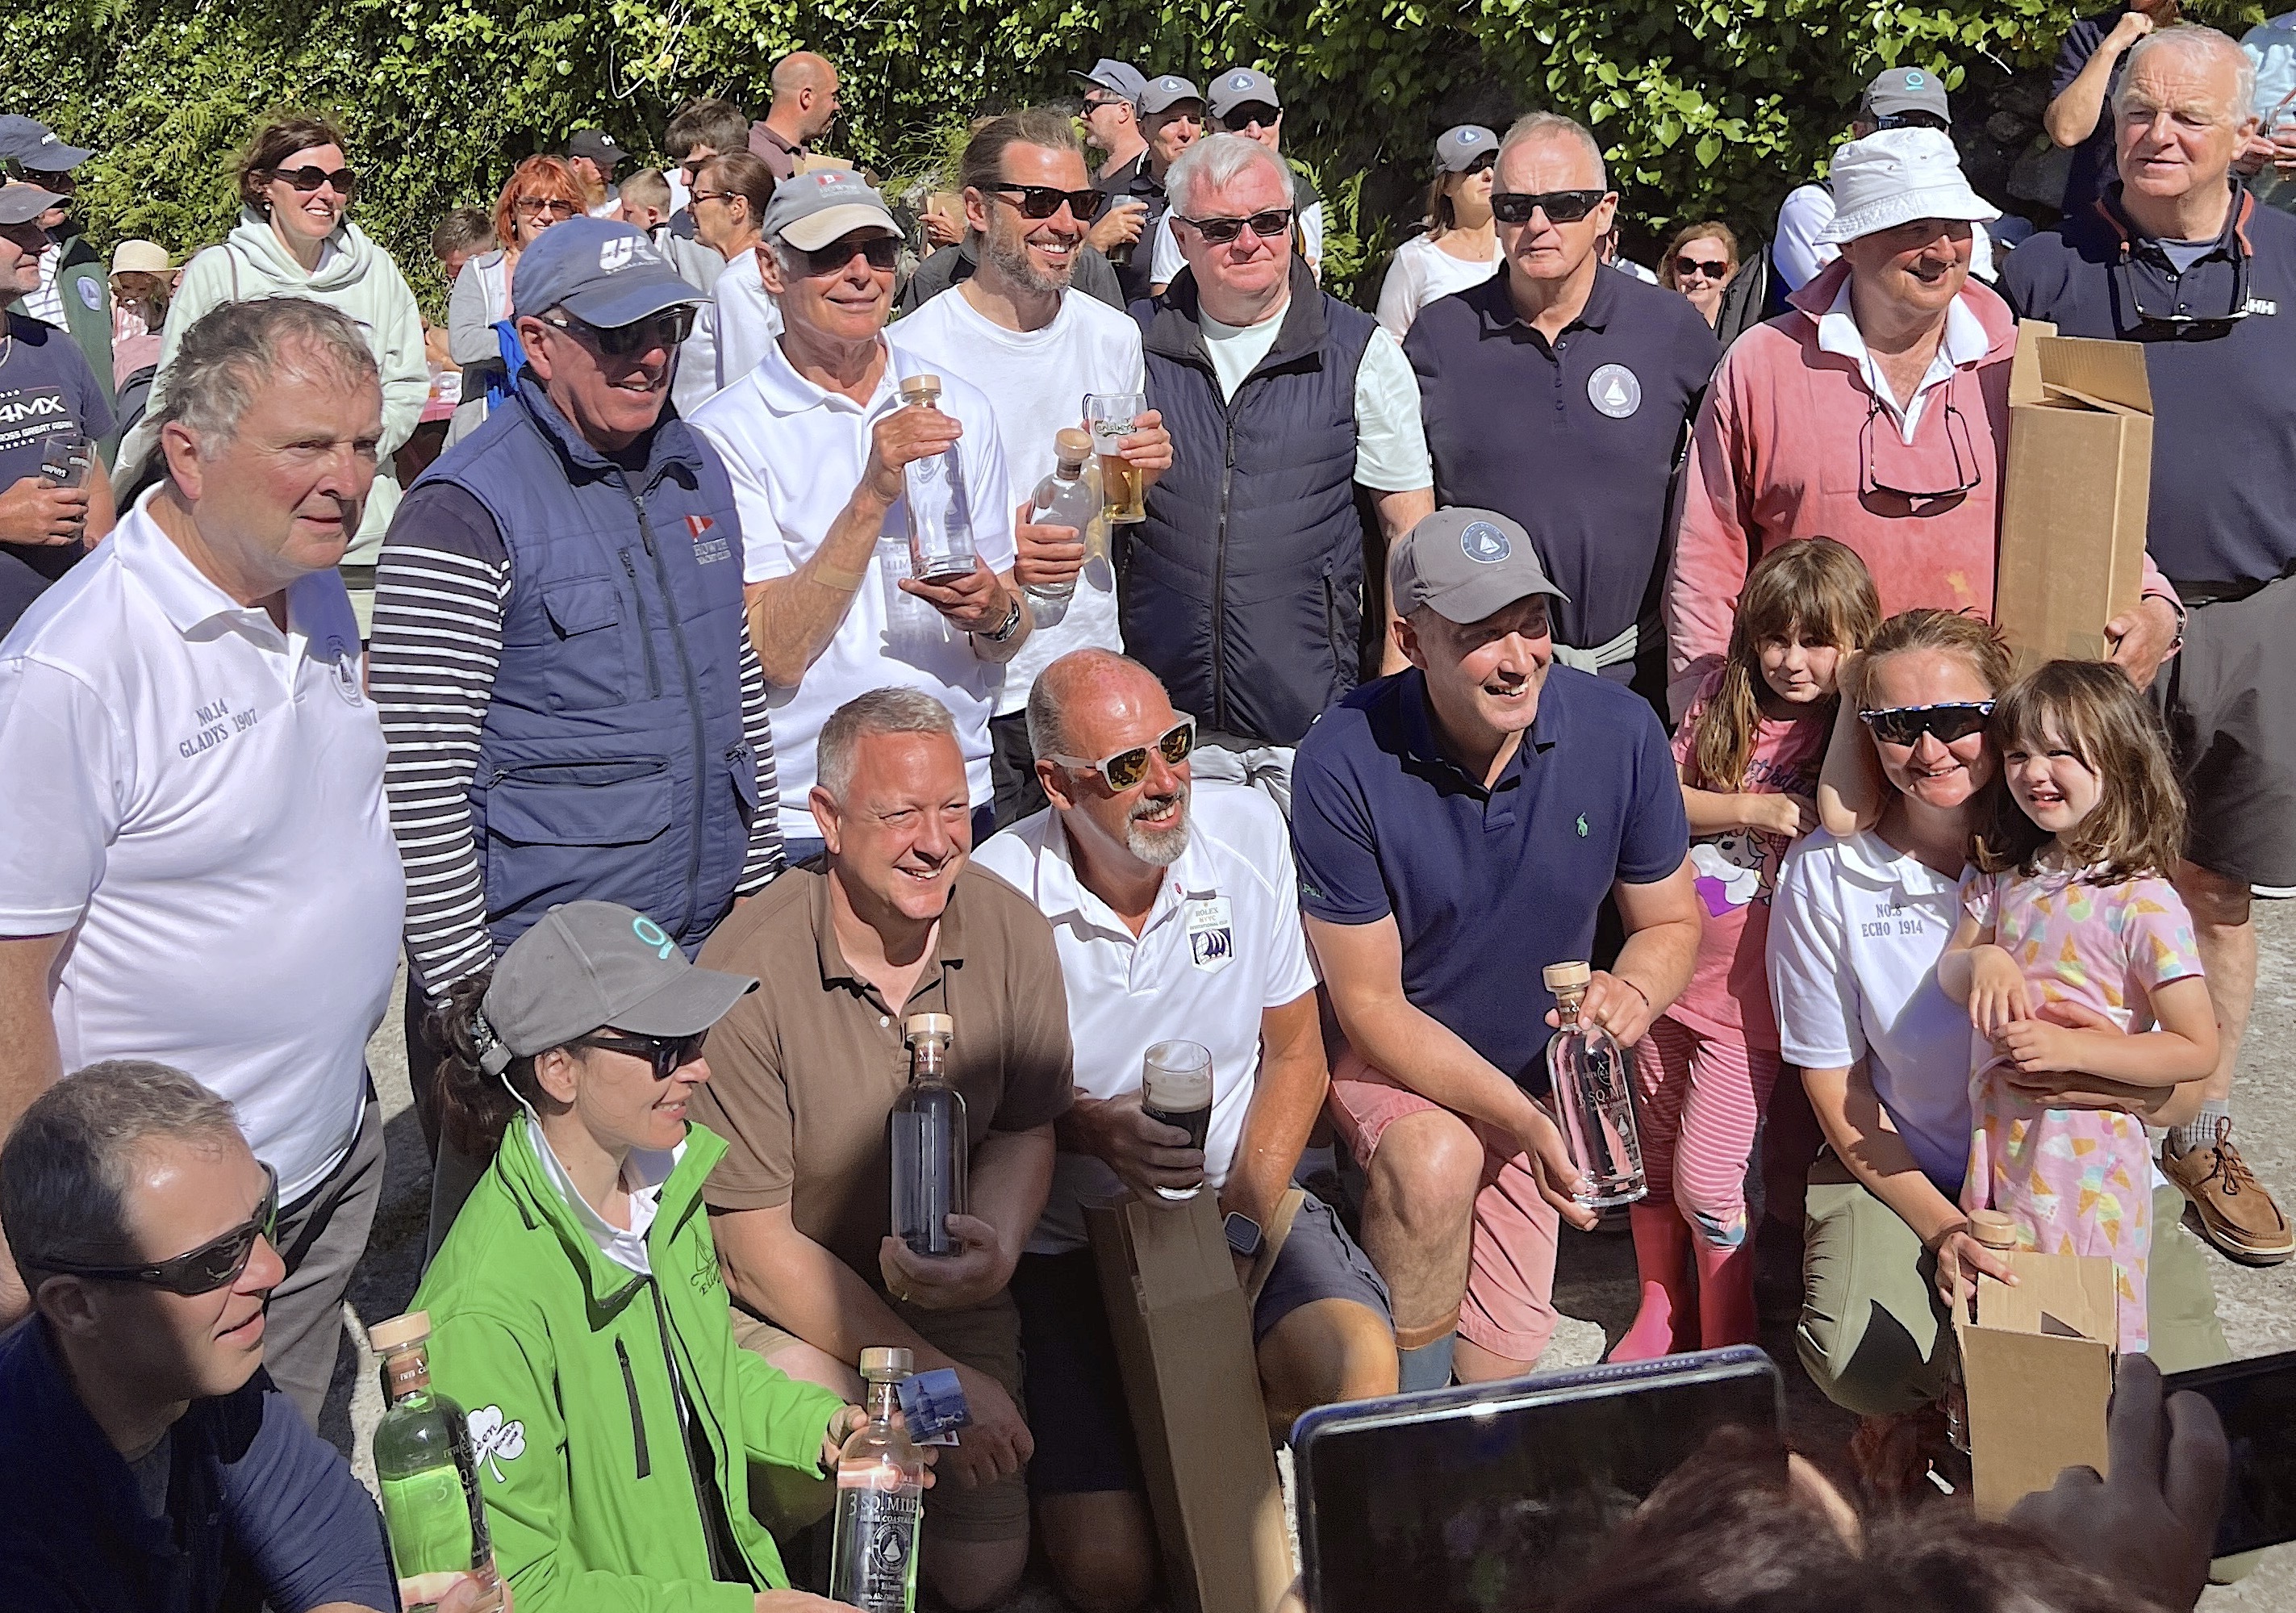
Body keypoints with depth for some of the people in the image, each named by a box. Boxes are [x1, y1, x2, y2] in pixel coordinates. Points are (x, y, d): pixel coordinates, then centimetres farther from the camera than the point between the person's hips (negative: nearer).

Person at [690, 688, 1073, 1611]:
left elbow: (1024, 1131, 4)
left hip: (947, 1293, 4)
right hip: (782, 1297, -4)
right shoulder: (747, 971, -26)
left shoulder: (1011, 932, -11)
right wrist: (940, 1376, -20)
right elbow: (753, 1247, -20)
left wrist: (993, 1249, -20)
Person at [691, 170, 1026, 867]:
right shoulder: (729, 431, -7)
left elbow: (1008, 642, 10)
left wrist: (996, 614, -13)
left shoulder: (960, 409, 7)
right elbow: (771, 656, -15)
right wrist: (872, 497, -22)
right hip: (801, 825, -3)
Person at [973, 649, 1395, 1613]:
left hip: (1236, 1207, 2)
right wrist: (1096, 1130, -21)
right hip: (1069, 1245, -2)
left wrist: (1246, 1213, -9)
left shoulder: (1246, 829, -3)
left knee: (1357, 1365, -30)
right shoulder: (997, 893, -14)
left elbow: (1295, 1049, 3)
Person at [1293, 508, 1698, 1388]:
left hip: (1539, 1070, 3)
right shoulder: (1342, 763, -26)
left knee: (1497, 1363, 4)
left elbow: (1672, 923, -2)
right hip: (1391, 1060, -3)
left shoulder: (1620, 731, -17)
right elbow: (1370, 1004, -20)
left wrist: (1634, 991, -26)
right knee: (1437, 1159, -37)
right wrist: (1522, 1120, -30)